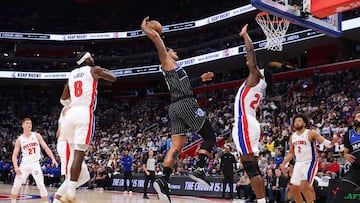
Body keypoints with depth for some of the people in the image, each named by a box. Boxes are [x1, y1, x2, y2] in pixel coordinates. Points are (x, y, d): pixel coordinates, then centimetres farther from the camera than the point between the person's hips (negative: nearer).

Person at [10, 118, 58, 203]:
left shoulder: (37, 136, 0)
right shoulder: (19, 139, 0)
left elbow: (46, 148, -2)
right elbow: (15, 155, 0)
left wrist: (53, 159, -14)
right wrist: (16, 167, -16)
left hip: (35, 164, -1)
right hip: (24, 164, 1)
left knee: (41, 185, -13)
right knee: (16, 186, 0)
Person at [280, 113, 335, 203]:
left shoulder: (311, 133, -9)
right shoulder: (292, 137, 9)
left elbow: (326, 143, -17)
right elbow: (291, 153, 20)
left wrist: (332, 142, -40)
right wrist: (283, 164, 13)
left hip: (310, 163, -7)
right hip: (298, 164, 7)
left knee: (304, 188, -20)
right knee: (294, 189, 8)